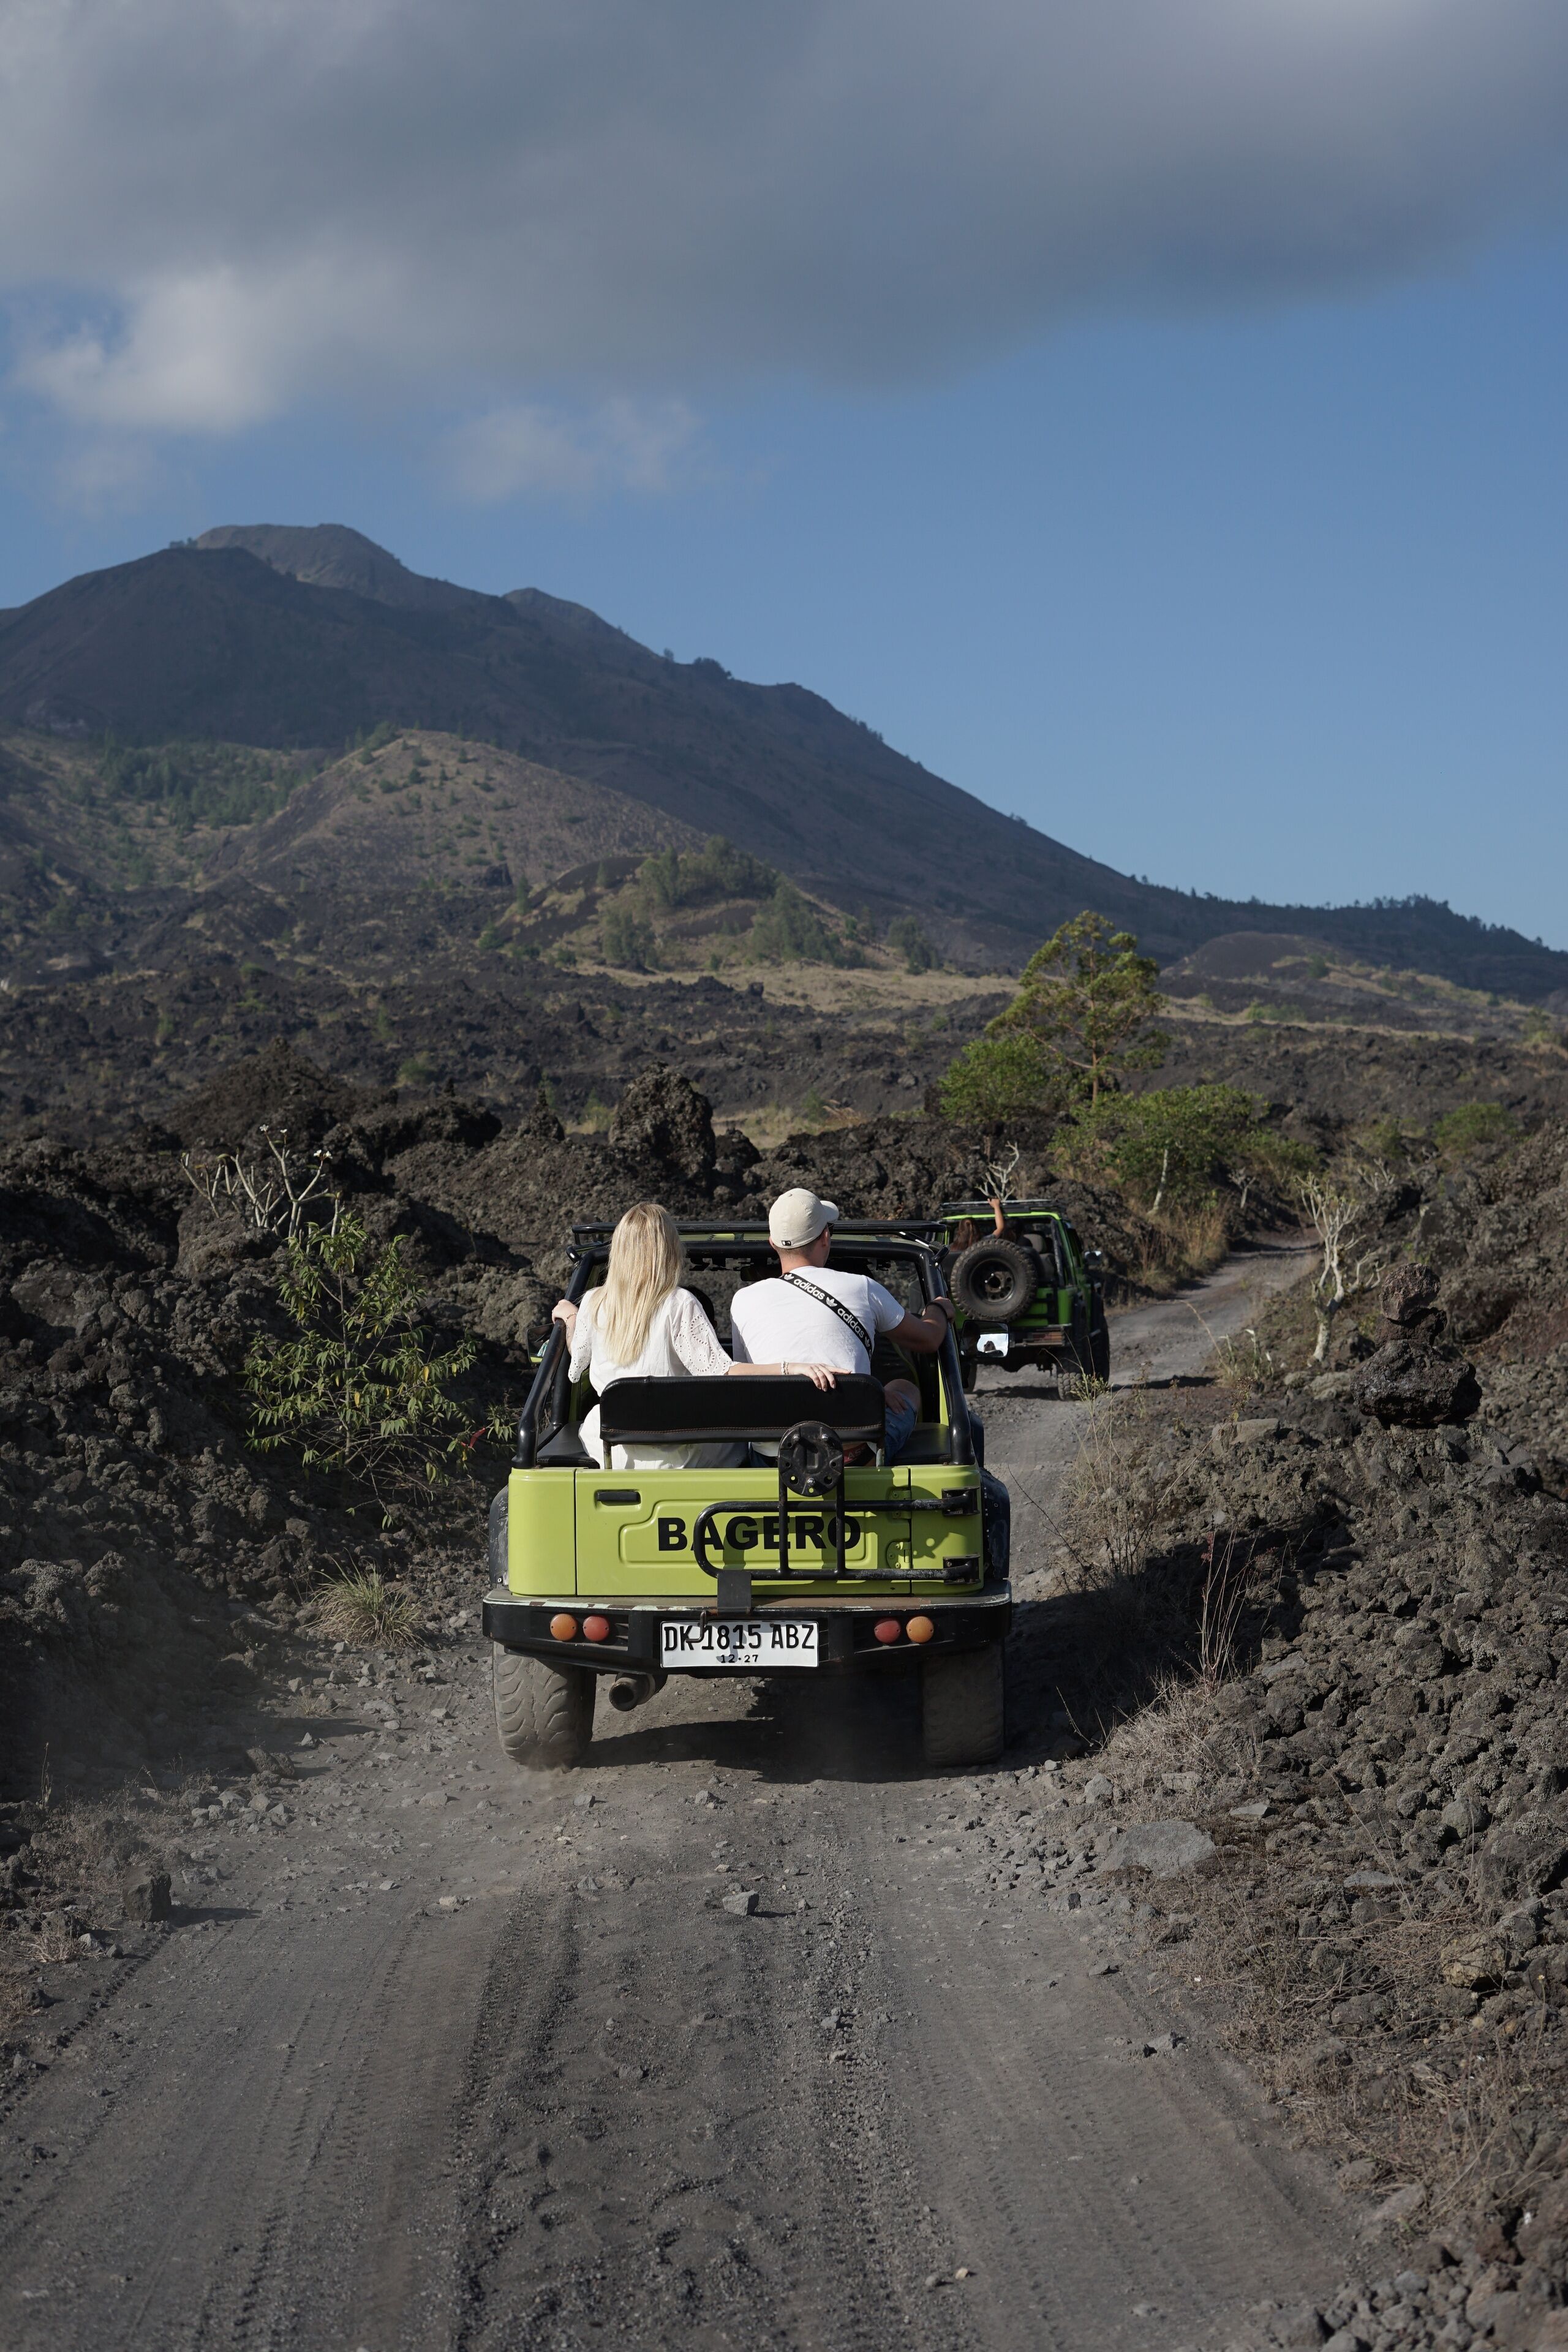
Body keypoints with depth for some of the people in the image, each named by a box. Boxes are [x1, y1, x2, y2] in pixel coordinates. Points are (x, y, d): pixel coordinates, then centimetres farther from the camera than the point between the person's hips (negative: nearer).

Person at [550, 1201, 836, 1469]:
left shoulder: (594, 1304, -4)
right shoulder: (680, 1306, -17)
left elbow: (575, 1369, 11)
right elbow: (720, 1373, -25)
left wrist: (570, 1319, 30)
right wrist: (790, 1368, -31)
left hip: (608, 1450, 4)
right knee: (741, 1443, 23)